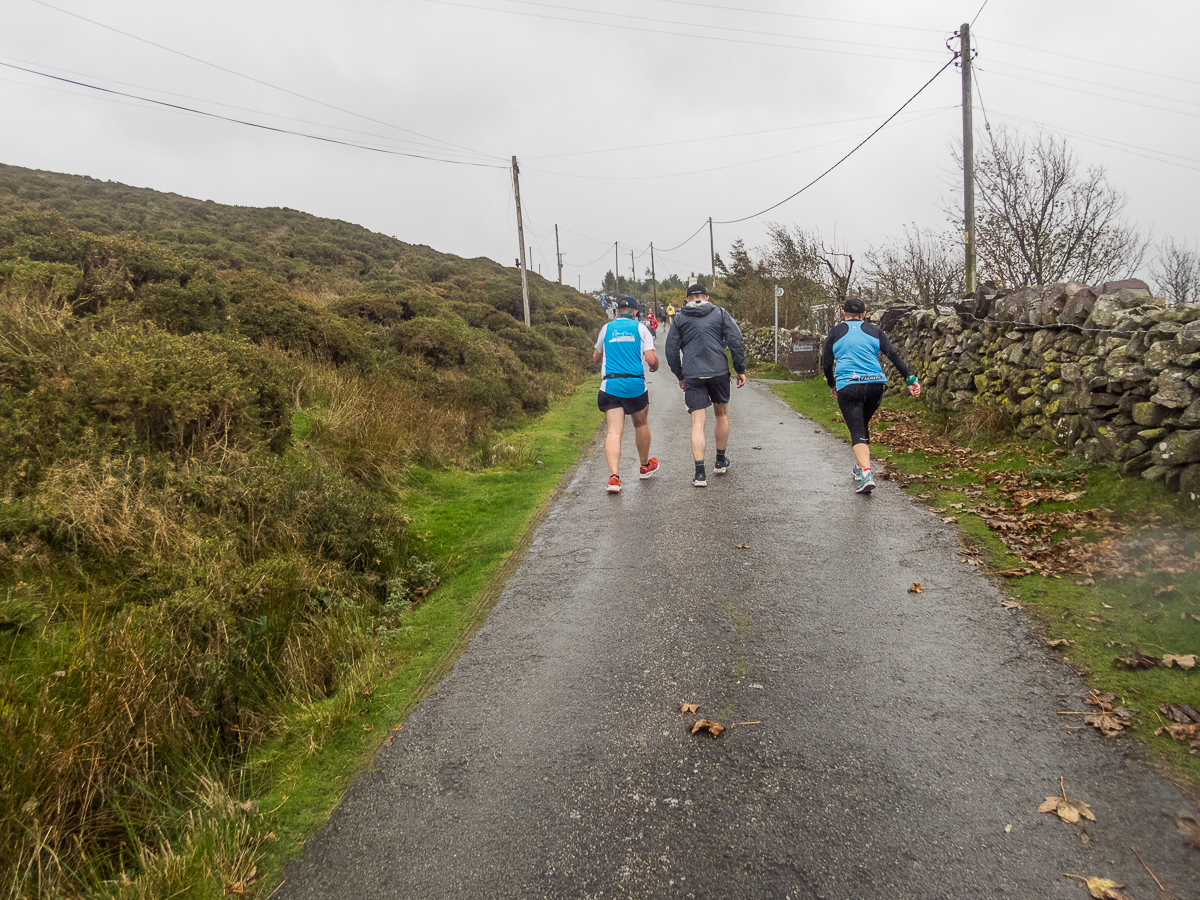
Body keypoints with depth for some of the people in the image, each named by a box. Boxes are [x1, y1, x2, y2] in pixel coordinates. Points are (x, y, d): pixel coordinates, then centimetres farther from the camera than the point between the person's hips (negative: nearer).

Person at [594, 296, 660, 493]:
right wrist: (655, 366, 18)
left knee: (614, 431, -4)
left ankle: (614, 475, -20)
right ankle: (645, 466, 38)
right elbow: (651, 359, -5)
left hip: (610, 385, 1)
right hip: (635, 384, 0)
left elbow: (596, 358, 21)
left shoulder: (607, 327, 10)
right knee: (641, 425, 20)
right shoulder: (641, 328, 4)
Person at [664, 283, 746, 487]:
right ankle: (721, 462, 32)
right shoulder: (720, 313, 7)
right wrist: (740, 369, 6)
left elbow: (671, 350, 7)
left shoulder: (679, 318, 8)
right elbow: (736, 341, 0)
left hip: (692, 376, 0)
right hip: (719, 372, 1)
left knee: (697, 422, -2)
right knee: (721, 415, 20)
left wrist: (679, 376, 17)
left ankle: (700, 473, -10)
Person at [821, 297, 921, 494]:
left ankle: (866, 473, -27)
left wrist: (832, 386, 26)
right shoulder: (873, 330, 15)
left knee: (857, 432, -7)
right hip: (875, 384, 3)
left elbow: (826, 364, 11)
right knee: (863, 425, 23)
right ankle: (860, 467, 34)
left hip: (847, 387, -3)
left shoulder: (836, 332, 11)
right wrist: (910, 379, 3)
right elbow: (893, 355, 4)